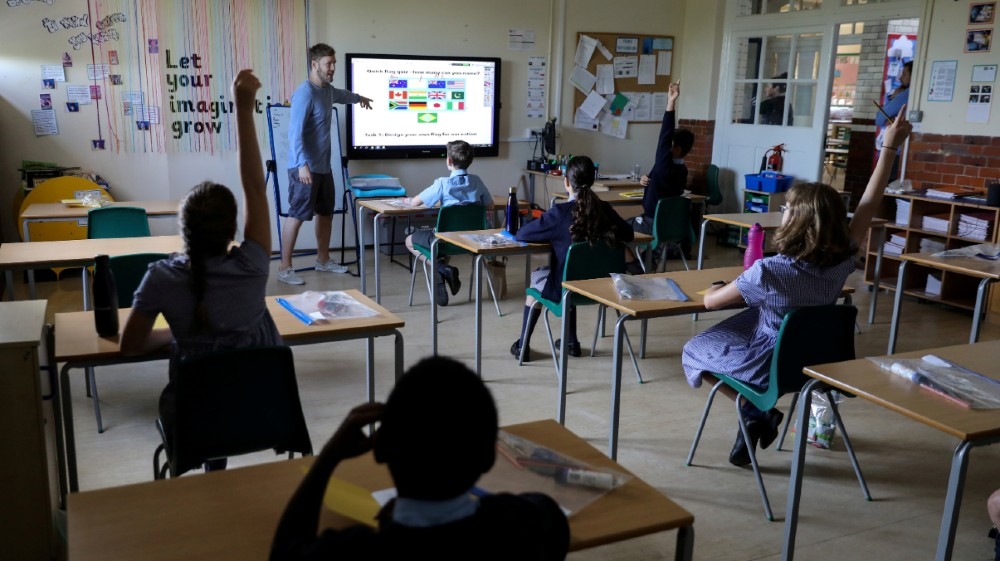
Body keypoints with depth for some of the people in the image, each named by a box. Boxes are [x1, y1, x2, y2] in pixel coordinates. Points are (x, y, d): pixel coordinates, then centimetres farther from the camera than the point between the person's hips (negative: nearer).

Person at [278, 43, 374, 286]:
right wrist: (302, 164, -35)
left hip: (323, 166, 9)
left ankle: (323, 260, 29)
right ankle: (284, 268, -1)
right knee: (297, 215, -7)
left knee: (326, 212, 16)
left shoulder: (328, 90, 11)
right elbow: (295, 132, -25)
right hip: (305, 168, -9)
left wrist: (359, 98, 58)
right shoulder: (305, 93, -18)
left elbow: (341, 95, 39)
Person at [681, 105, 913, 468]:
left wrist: (712, 288, 5)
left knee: (694, 350, 18)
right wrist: (890, 147, -2)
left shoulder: (769, 272, -30)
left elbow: (711, 301, -18)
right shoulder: (842, 263, -16)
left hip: (770, 367, -5)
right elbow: (868, 204, -7)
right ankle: (760, 412, 23)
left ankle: (754, 412, 5)